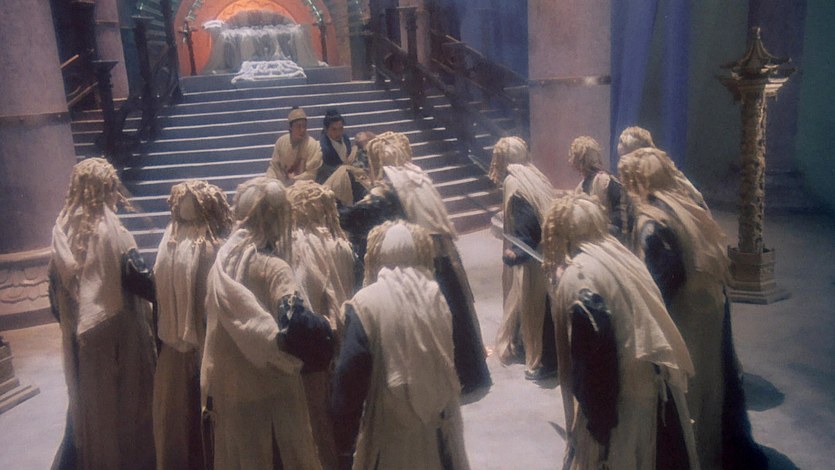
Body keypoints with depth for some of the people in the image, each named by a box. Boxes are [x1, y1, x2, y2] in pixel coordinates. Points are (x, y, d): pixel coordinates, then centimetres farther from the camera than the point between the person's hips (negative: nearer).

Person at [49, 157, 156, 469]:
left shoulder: (62, 230, -4)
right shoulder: (112, 232, -21)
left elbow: (55, 287, 4)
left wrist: (67, 322, 16)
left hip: (79, 335, 5)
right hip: (118, 333, -5)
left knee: (87, 400, 21)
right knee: (122, 399, 12)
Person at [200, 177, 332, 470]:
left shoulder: (222, 262, 2)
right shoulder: (273, 268, -17)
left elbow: (213, 330, 9)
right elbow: (294, 327, -32)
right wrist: (324, 331, -12)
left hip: (226, 393, 6)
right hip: (270, 397, -6)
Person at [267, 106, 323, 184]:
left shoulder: (313, 145, -13)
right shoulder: (281, 141, 0)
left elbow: (311, 174, -15)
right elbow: (274, 166, 6)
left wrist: (291, 181, -18)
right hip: (282, 184, 2)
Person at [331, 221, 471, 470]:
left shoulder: (365, 305, -14)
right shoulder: (439, 297, -3)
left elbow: (350, 380, -14)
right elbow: (461, 363, 6)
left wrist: (344, 442, -5)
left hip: (391, 431, -4)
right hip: (441, 428, 4)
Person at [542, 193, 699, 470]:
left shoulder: (576, 278, -20)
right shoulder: (620, 255, 3)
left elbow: (593, 358, -21)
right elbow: (651, 319, 10)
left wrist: (596, 417, -15)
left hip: (622, 398, -7)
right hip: (657, 384, 8)